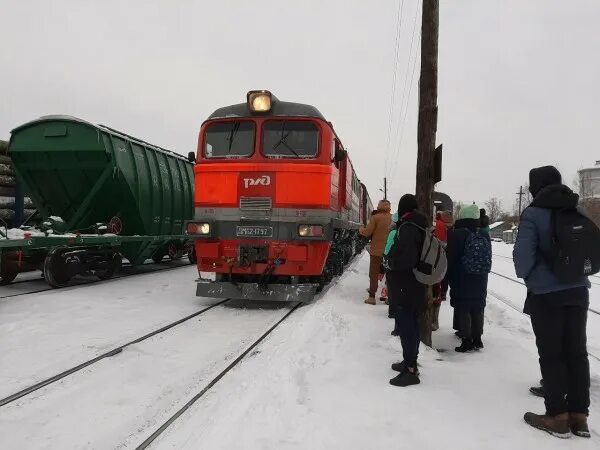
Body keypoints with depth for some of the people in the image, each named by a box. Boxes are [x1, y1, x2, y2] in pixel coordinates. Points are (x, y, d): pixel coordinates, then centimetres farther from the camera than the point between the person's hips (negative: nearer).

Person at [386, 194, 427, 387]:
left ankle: (410, 370, -2)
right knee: (411, 324, 18)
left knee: (405, 326, -5)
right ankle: (410, 362, 30)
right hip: (415, 286, 10)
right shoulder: (418, 226, 10)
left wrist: (390, 260, -10)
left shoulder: (407, 228, -19)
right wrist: (393, 260, 15)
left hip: (404, 287, -10)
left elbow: (406, 259, -28)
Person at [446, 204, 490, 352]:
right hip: (480, 282, 6)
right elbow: (488, 259, 14)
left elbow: (450, 259, -11)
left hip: (461, 281, -6)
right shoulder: (484, 235, 6)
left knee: (463, 310, 0)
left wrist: (449, 278, -2)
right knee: (478, 310, 13)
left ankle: (467, 341, 0)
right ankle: (477, 339, 19)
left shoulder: (457, 234, -12)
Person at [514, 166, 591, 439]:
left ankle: (558, 417, 10)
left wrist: (525, 275, 3)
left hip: (545, 293, -5)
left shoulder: (533, 214, -12)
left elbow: (523, 254, -17)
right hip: (578, 290, 6)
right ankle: (579, 415, 18)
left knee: (551, 354, 4)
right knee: (576, 351, 11)